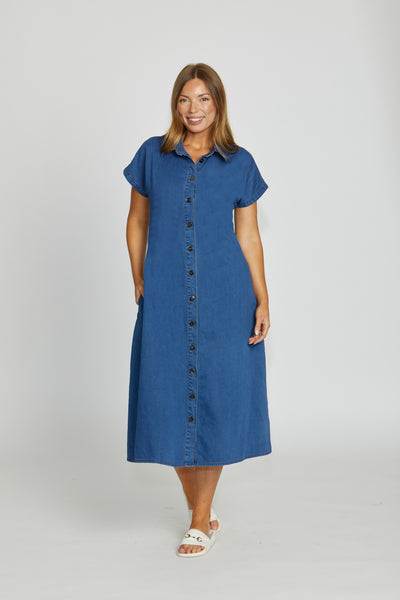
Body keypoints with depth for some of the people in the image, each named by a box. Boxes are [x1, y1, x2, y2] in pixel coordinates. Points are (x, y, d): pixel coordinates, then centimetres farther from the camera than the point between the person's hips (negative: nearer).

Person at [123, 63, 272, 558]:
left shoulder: (239, 164, 5)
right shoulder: (153, 155, 6)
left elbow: (248, 237, 5)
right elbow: (136, 222, 12)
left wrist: (263, 300, -1)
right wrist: (139, 281, 5)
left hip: (224, 297, -1)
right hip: (165, 298, 1)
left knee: (216, 397, 1)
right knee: (169, 399, 3)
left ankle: (200, 519, 16)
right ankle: (199, 506, 24)